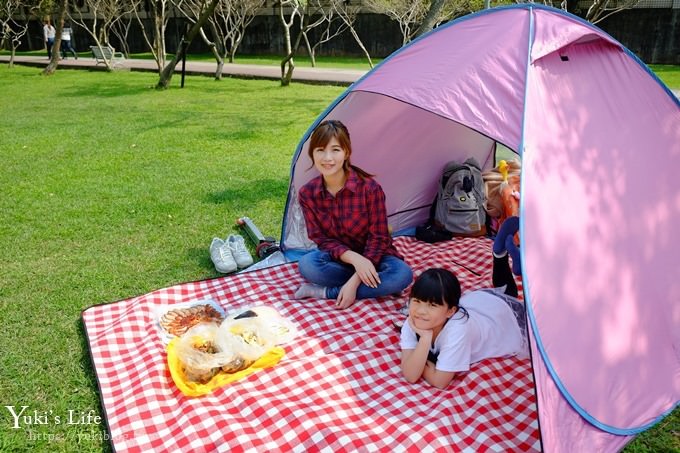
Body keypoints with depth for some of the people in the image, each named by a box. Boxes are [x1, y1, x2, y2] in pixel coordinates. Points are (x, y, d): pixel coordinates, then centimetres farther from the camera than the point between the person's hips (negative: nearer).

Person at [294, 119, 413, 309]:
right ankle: (370, 281, -16)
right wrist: (354, 258, -30)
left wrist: (354, 281, -26)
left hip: (371, 257, -1)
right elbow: (321, 239, -10)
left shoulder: (369, 187, -23)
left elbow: (378, 238, -18)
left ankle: (326, 292, -22)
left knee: (402, 274, -33)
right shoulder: (307, 194, -13)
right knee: (307, 264, -30)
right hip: (339, 258, 1)